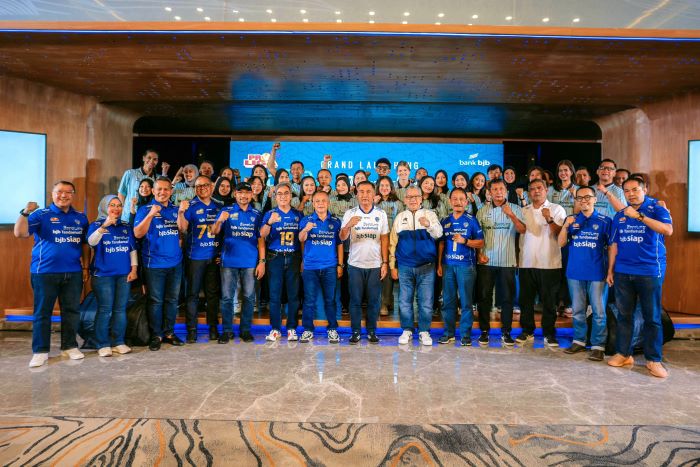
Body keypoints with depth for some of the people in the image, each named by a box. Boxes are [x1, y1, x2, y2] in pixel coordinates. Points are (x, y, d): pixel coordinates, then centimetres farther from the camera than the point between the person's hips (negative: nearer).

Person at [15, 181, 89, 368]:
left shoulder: (80, 218, 10)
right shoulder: (41, 215, -2)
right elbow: (20, 233, -14)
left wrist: (85, 266, 9)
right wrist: (25, 212, -29)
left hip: (73, 273, 3)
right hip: (45, 272, -3)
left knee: (72, 310, 9)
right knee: (42, 312, 3)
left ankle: (69, 346, 22)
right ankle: (40, 351, 14)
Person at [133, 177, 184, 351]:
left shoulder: (175, 209, 10)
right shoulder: (145, 209, -2)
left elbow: (183, 230, 7)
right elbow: (138, 233, -13)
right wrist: (151, 214, -22)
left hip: (175, 262, 4)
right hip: (154, 263, -4)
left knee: (172, 299, 11)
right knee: (156, 301, 2)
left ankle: (169, 332, 23)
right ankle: (156, 335, 15)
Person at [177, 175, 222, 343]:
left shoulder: (219, 206, 9)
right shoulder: (190, 206, -1)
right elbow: (182, 229, -13)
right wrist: (181, 212, -31)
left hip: (215, 256, 3)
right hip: (195, 256, -3)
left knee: (213, 293, 10)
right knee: (193, 294, 3)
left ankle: (213, 328, 21)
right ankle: (191, 330, 11)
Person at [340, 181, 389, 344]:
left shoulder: (381, 214, 5)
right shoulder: (350, 213, 1)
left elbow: (384, 240, 6)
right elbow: (342, 238, -8)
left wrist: (385, 263, 0)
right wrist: (348, 225, -28)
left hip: (375, 265, 1)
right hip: (355, 264, 0)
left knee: (373, 301, 6)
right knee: (355, 300, 5)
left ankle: (372, 331, 18)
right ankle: (355, 332, 15)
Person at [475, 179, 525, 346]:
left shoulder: (515, 209, 3)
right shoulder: (483, 210, 7)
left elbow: (523, 230, -9)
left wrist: (511, 215, -22)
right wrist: (479, 253, -3)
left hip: (507, 261, -1)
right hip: (486, 261, 1)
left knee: (507, 297, 5)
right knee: (484, 296, 4)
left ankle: (506, 332, 16)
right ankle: (484, 331, 14)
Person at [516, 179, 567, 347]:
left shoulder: (557, 209, 2)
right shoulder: (524, 211, 12)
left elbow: (559, 233, -8)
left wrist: (549, 219, -24)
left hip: (549, 263, -3)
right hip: (526, 262, 3)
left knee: (549, 301, 3)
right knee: (526, 300, 8)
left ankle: (549, 333, 14)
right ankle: (527, 331, 19)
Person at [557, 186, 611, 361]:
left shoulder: (604, 221, -1)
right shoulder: (571, 219, 7)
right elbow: (561, 244, 1)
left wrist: (610, 270, -7)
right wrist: (565, 226, -15)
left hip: (597, 273, -3)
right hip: (575, 272, 3)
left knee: (598, 311, 3)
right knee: (577, 310, 13)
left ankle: (598, 346, 11)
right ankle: (579, 341, 24)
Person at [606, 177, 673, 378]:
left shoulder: (657, 210, -1)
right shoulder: (619, 216, 12)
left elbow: (668, 230, -21)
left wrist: (639, 216, -24)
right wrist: (610, 270, 11)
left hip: (650, 271, -4)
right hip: (623, 272, 4)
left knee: (652, 317, 2)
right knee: (624, 314, 10)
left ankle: (654, 360, 13)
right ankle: (623, 354, 20)